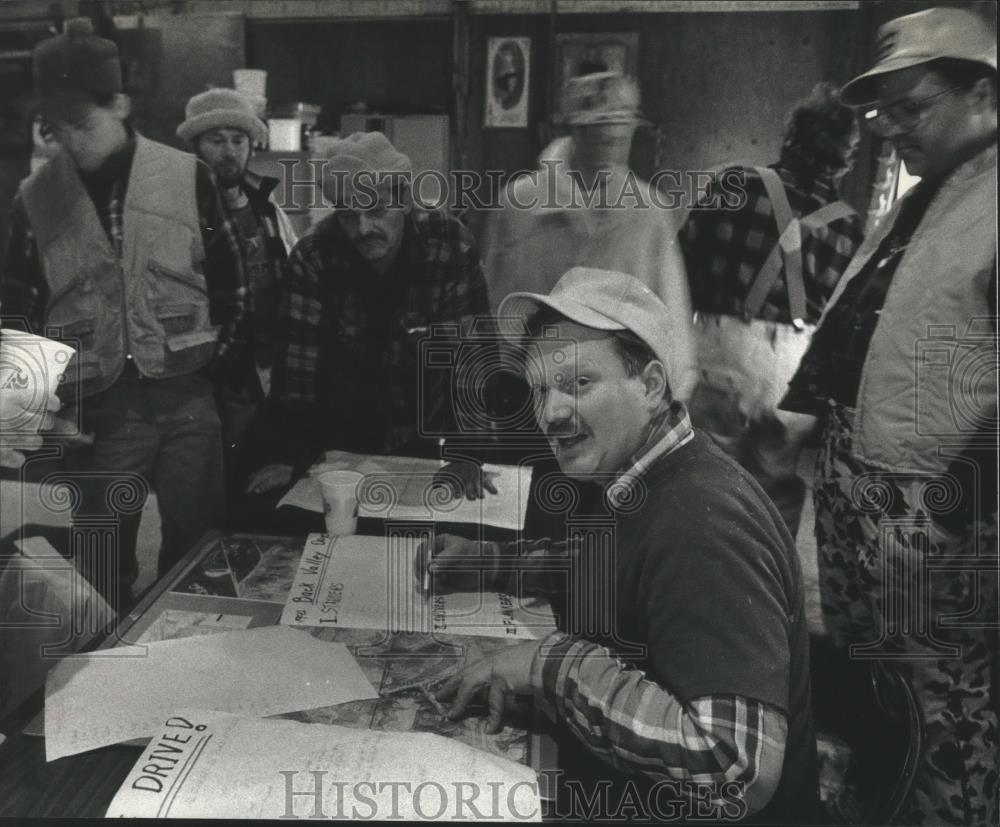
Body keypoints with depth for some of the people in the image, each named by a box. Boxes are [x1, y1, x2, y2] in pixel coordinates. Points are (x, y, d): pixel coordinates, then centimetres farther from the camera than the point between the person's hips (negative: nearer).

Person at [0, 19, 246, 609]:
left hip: (186, 399, 0)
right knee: (103, 566, 8)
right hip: (99, 409, 1)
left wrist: (219, 358, 1)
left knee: (199, 549, 10)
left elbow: (229, 277, 6)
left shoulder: (186, 176, -1)